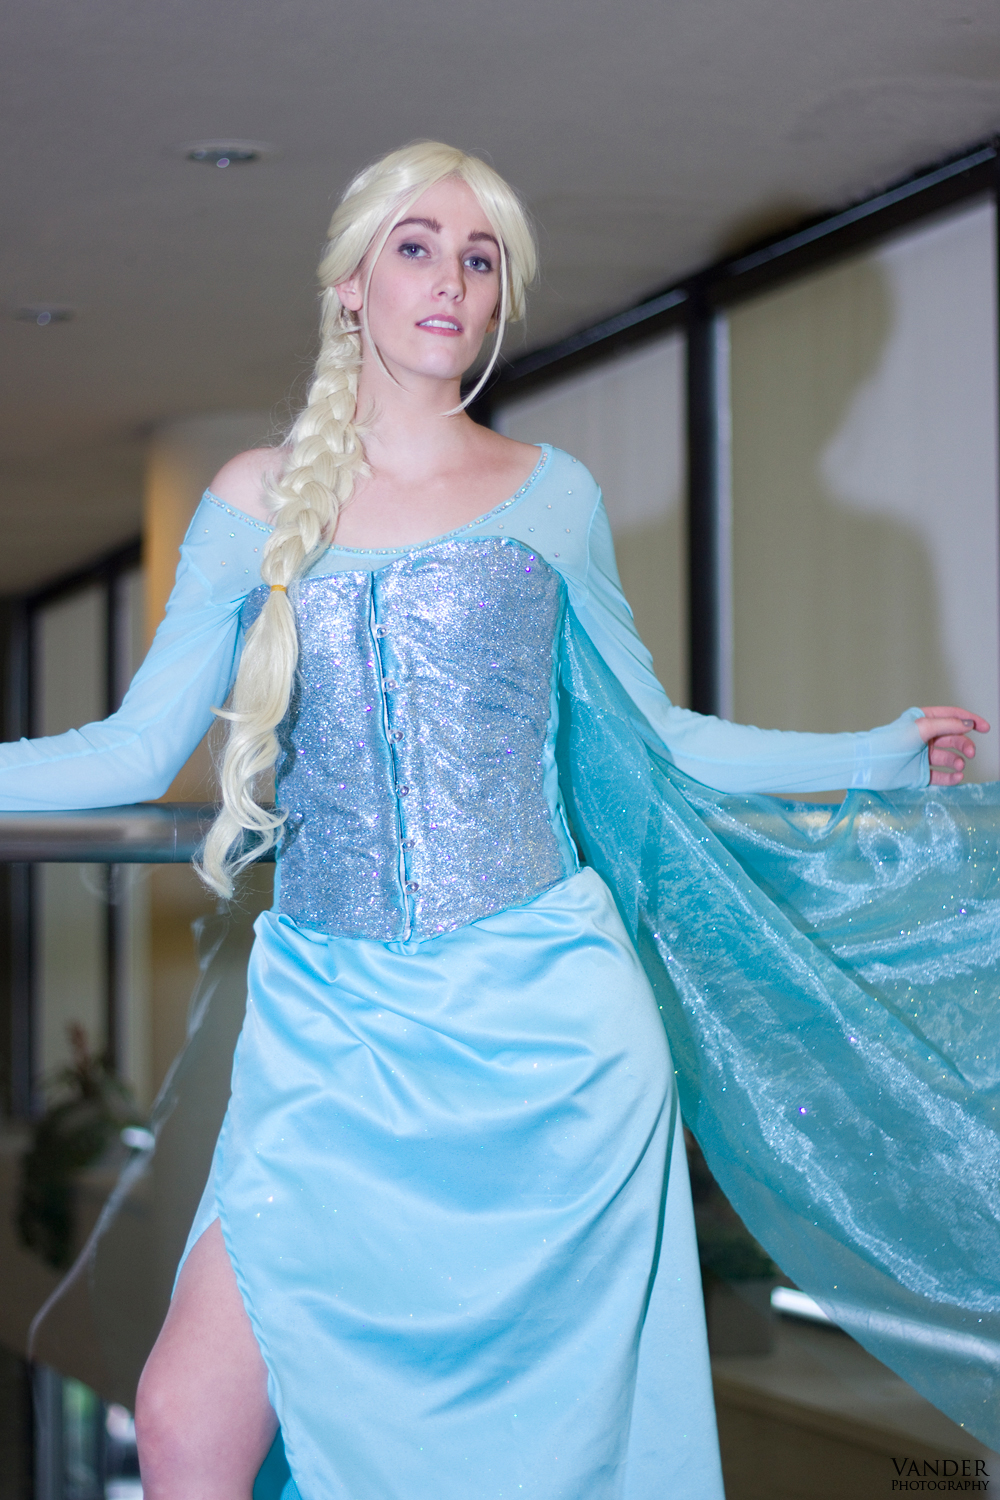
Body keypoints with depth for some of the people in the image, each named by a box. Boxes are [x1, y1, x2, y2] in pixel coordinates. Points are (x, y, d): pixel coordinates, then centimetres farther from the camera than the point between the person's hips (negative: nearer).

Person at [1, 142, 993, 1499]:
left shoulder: (552, 497, 8)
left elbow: (657, 736, 16)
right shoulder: (257, 503, 10)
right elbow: (140, 748, 8)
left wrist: (885, 756, 14)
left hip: (539, 1015, 0)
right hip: (332, 1019, 1)